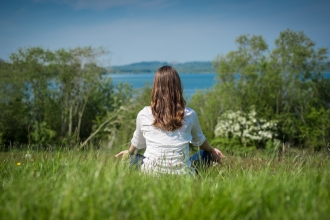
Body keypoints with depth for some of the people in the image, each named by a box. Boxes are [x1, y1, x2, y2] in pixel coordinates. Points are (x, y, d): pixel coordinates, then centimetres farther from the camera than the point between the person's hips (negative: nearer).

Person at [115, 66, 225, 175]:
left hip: (151, 173, 0)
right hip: (181, 174, 1)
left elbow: (138, 143, 11)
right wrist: (211, 151, 37)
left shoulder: (144, 115, -8)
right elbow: (199, 140, 14)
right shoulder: (189, 115, -6)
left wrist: (129, 152, 36)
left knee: (133, 158, 31)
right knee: (206, 154, 27)